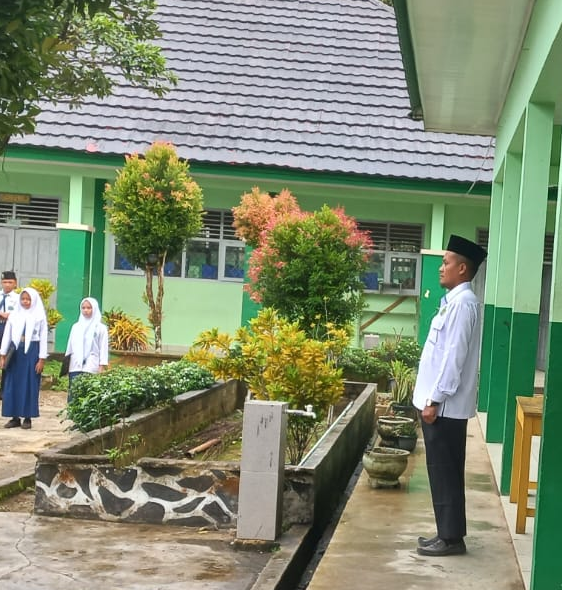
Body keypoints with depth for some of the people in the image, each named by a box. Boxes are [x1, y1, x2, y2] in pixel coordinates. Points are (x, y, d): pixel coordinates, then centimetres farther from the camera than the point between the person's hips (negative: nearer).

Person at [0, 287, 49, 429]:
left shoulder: (39, 316, 1)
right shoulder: (14, 314, 8)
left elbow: (43, 338, 0)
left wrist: (42, 359, -6)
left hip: (32, 351, -3)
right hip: (16, 351, 3)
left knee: (29, 384, 0)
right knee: (13, 384, 2)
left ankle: (27, 418, 6)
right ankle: (15, 417, 9)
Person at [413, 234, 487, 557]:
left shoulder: (463, 303, -16)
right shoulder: (456, 301, 14)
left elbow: (454, 356, -21)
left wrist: (435, 400, -20)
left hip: (445, 404, -10)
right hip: (445, 402, 10)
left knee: (444, 472, -2)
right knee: (445, 471, 14)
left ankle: (451, 537, 6)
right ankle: (449, 533, 21)